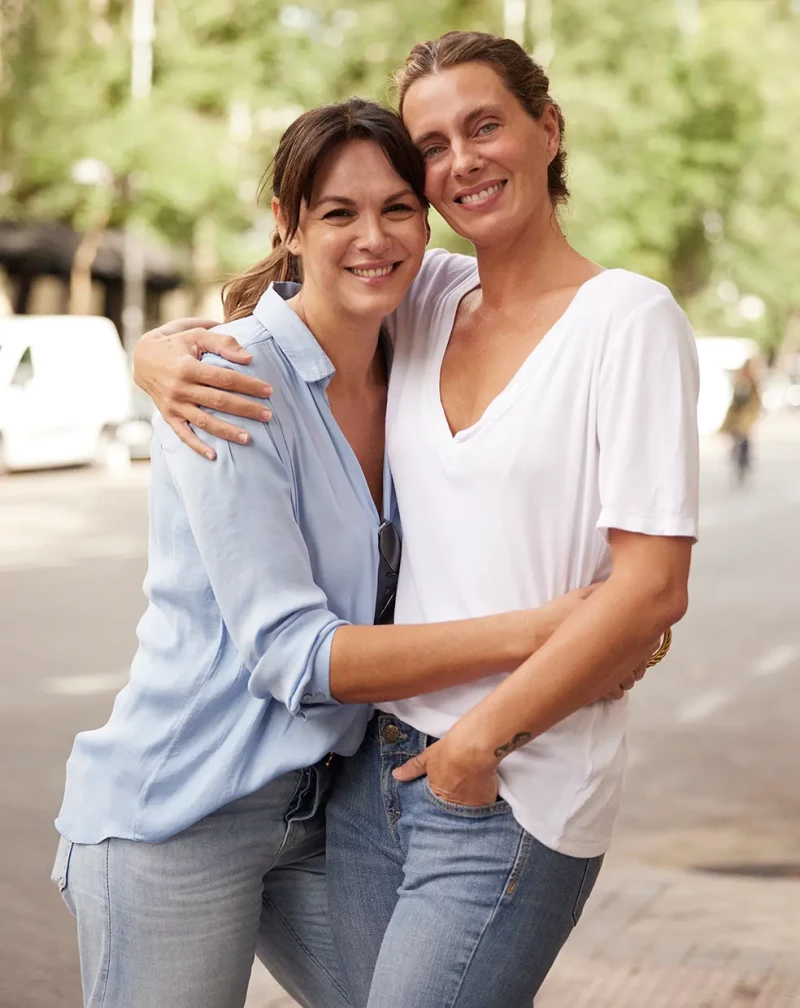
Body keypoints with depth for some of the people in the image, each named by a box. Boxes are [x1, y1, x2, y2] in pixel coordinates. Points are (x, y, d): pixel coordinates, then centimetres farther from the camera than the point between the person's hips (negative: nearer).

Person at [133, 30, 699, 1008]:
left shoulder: (630, 319, -8)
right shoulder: (421, 299, 7)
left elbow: (653, 588, -14)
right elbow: (233, 328, 15)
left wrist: (487, 735, -13)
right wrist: (162, 355, -8)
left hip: (514, 797, -5)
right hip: (377, 769, 5)